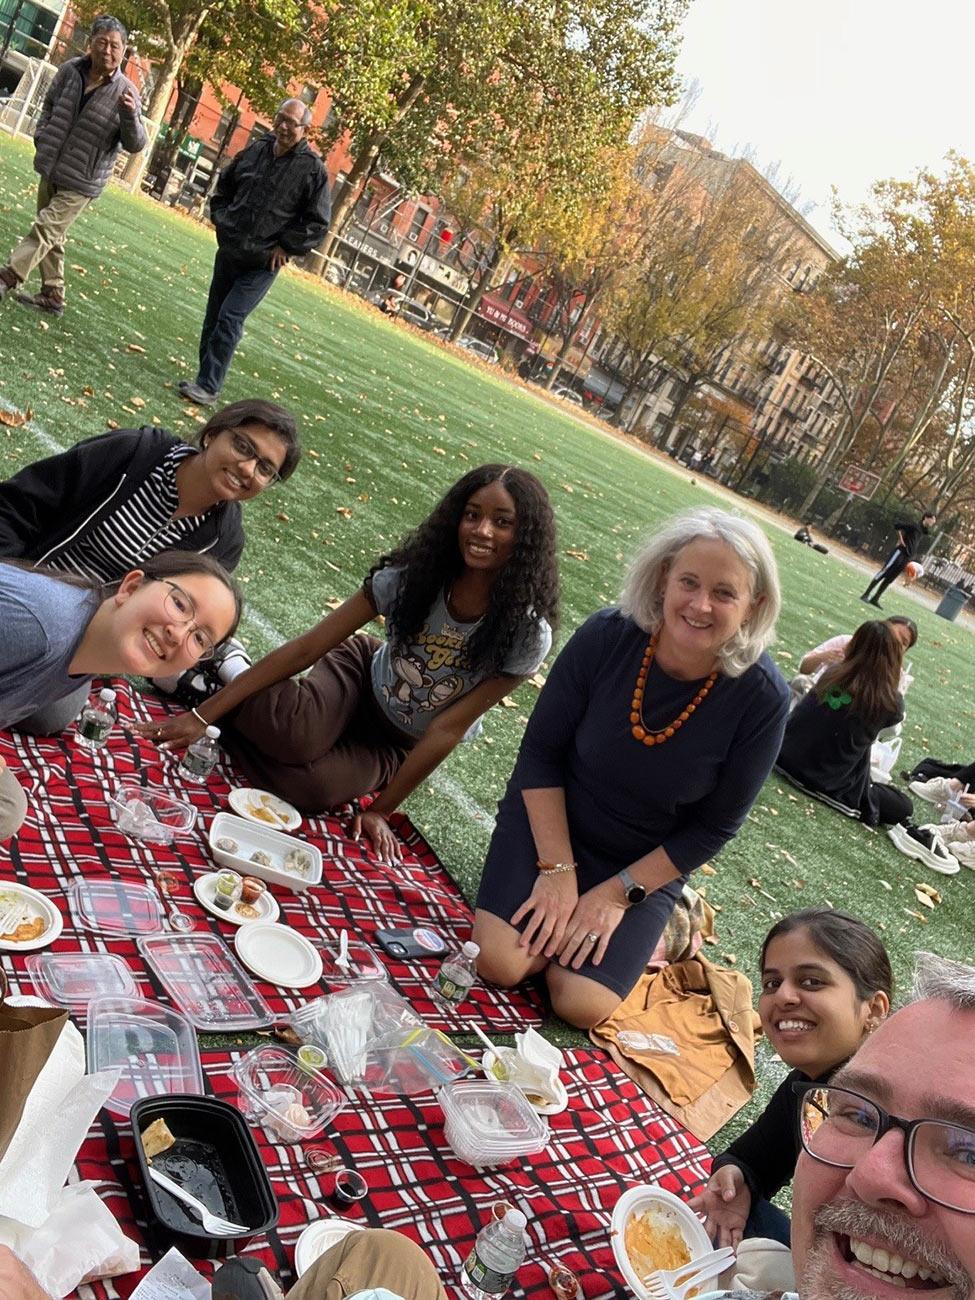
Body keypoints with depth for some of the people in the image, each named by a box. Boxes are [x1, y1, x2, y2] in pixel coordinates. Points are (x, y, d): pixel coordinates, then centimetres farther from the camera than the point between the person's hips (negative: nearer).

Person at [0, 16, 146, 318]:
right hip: (50, 169, 6)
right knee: (53, 237, 13)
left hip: (81, 182, -6)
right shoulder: (70, 70, -1)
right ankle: (53, 295, 24)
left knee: (46, 229, -10)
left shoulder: (125, 93, -14)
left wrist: (130, 114, -34)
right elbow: (49, 105, 16)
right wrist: (41, 135, 3)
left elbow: (135, 145, -17)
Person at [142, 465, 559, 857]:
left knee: (310, 785, -28)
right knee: (296, 736, -33)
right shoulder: (410, 577, -22)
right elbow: (306, 648, -20)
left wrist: (380, 811, -19)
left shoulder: (526, 633, -26)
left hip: (405, 746, 0)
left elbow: (447, 729, -21)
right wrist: (203, 714, -23)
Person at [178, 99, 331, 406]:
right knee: (213, 318, 11)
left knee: (229, 320, -15)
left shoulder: (312, 169, -10)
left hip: (263, 263, -6)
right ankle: (206, 379, 24)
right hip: (229, 251, 6)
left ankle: (208, 387, -10)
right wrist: (221, 218, 9)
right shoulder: (255, 150, 5)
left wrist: (285, 247, -10)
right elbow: (224, 184, 20)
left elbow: (318, 221, -8)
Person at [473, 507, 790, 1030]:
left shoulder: (762, 697, -21)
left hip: (645, 865, 0)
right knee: (500, 963, -18)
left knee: (582, 1005, -14)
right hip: (550, 821, 1)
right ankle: (560, 909, 12)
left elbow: (713, 826, -10)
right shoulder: (607, 636, -21)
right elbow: (541, 752, -11)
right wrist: (558, 870, -16)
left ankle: (648, 930, 14)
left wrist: (617, 892, -13)